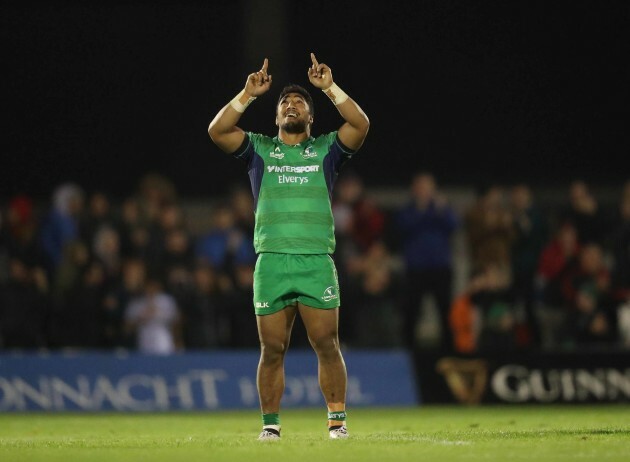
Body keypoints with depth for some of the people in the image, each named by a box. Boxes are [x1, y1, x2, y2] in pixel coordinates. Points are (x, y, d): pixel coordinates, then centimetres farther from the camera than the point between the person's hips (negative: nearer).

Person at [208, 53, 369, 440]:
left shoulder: (326, 150, 13)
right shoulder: (260, 150, 15)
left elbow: (361, 126, -3)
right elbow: (217, 131, 1)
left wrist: (330, 88, -7)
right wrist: (248, 95, -5)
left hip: (317, 262, -1)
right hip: (272, 261, 1)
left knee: (327, 346, -5)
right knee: (272, 350, 1)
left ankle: (338, 422, 0)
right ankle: (271, 424, 7)